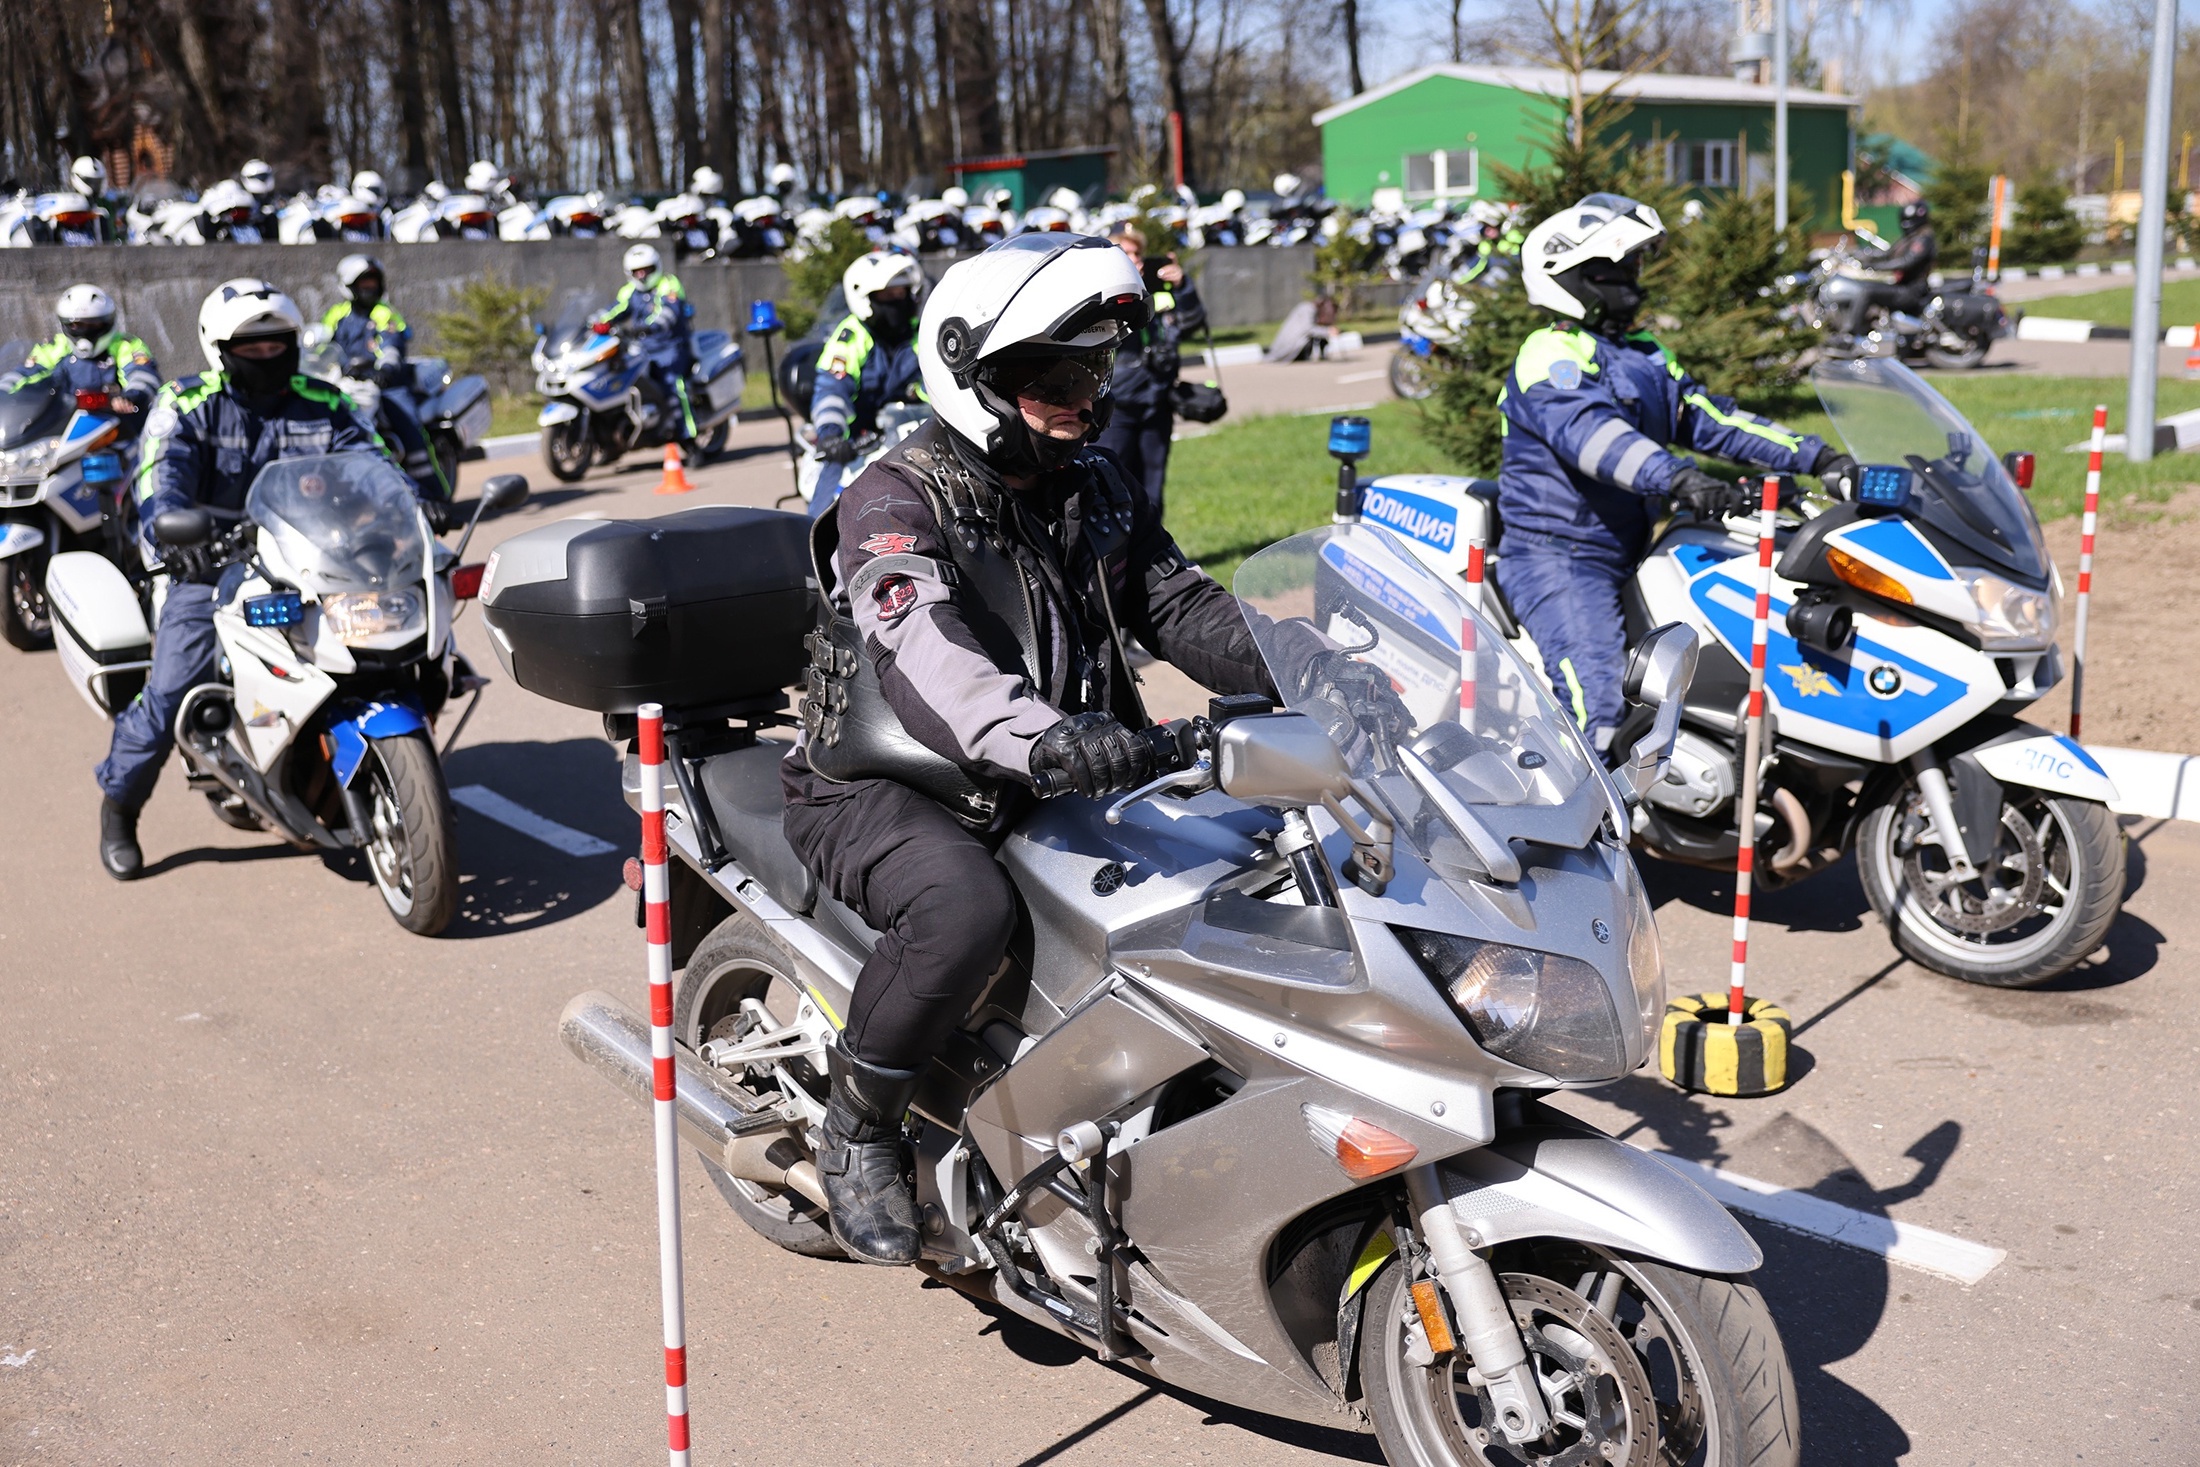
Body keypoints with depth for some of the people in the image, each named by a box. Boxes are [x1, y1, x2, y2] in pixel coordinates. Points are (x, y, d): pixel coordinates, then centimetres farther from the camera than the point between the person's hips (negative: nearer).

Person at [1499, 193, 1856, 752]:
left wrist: (1815, 456, 2)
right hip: (1556, 556, -9)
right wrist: (1680, 480, -43)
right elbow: (1589, 431, -28)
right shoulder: (1550, 355, -10)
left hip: (1629, 556, 9)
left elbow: (1710, 418, 13)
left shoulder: (1645, 357, 19)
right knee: (1599, 707, -24)